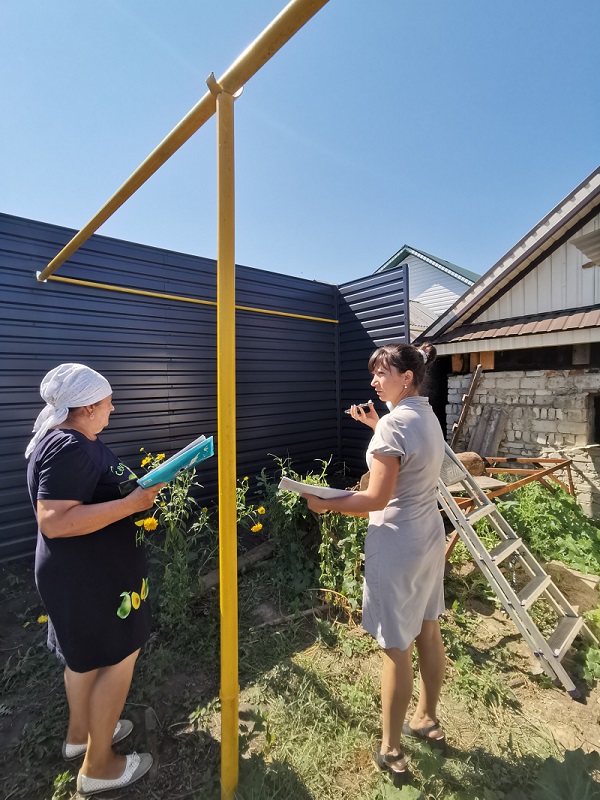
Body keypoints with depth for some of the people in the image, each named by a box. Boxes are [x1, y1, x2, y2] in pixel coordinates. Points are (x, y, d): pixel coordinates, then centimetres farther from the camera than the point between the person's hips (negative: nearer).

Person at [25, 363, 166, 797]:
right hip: (91, 576, -10)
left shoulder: (72, 440, 7)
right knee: (117, 658, 8)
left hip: (86, 571, 10)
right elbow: (54, 521, -32)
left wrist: (136, 488, 12)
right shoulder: (68, 449, -26)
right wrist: (132, 503, -32)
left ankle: (80, 733, 47)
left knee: (85, 653, 26)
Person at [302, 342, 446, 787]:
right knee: (428, 632, 23)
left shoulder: (394, 423, -23)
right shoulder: (427, 416, 4)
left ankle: (391, 751, 27)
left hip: (397, 545, -9)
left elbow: (376, 499, -23)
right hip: (430, 536, 9)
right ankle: (428, 720, 45)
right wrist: (377, 425, 18)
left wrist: (325, 504, -13)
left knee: (396, 647, 7)